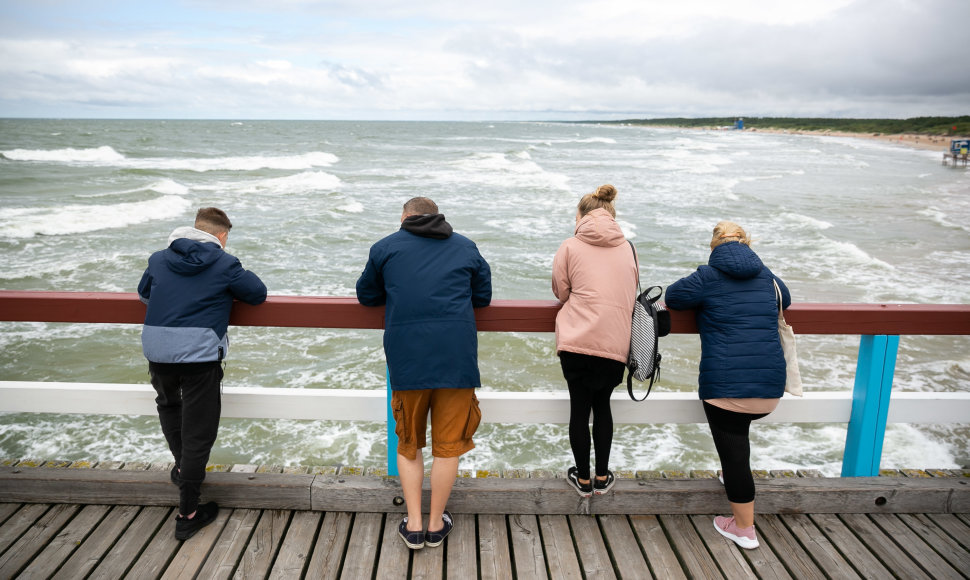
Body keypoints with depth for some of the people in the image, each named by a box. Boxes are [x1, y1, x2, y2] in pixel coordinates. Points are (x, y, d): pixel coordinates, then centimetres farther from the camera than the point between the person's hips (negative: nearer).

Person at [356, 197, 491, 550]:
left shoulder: (386, 247, 12)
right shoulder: (465, 247, 16)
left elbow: (366, 296, 21)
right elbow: (483, 296, 21)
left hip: (406, 355, 0)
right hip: (456, 355, 1)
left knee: (408, 443, 16)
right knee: (448, 444, 11)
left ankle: (413, 526, 18)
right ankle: (436, 525, 21)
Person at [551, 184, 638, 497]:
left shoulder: (570, 247, 0)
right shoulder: (627, 248, 10)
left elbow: (561, 292, 5)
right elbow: (631, 293, 16)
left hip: (577, 342, -3)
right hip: (616, 342, 3)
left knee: (579, 407, 10)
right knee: (602, 404, 19)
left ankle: (583, 479, 22)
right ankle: (602, 477, 25)